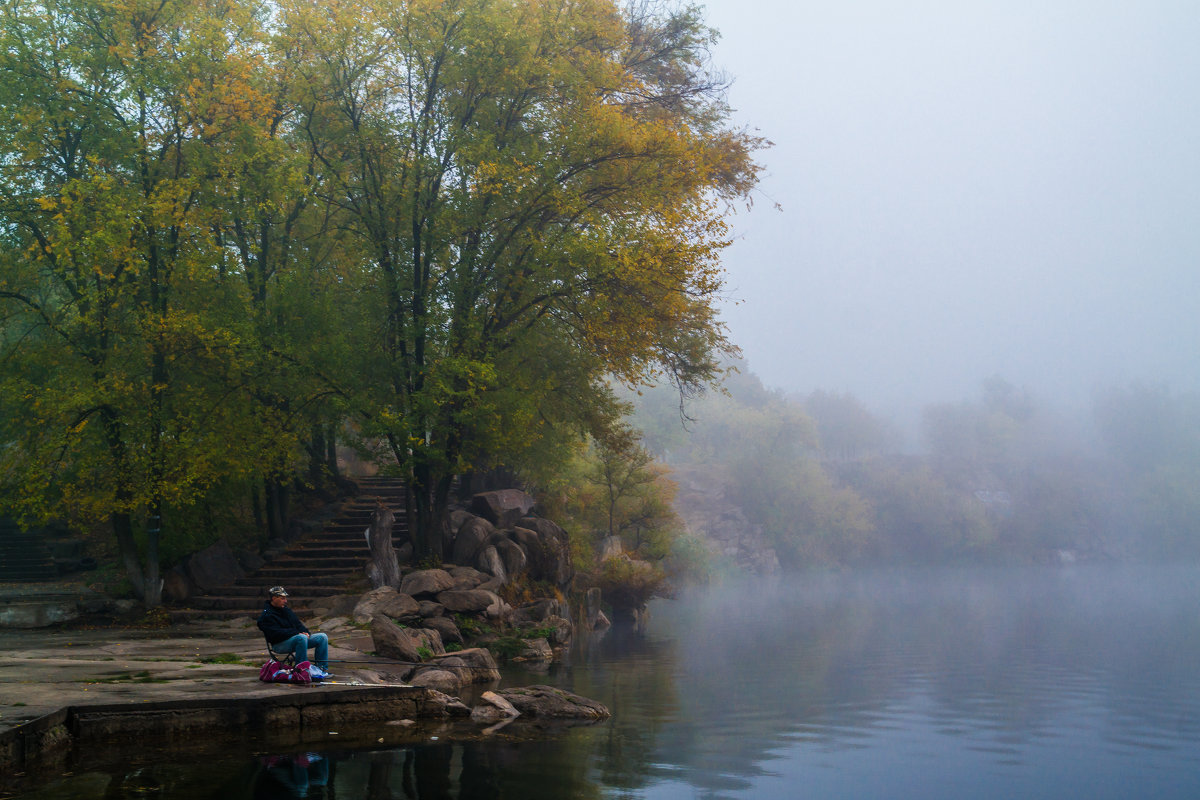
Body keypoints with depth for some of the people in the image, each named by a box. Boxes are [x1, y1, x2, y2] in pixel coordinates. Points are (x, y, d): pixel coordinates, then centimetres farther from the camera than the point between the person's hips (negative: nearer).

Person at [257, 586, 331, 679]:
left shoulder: (286, 610, 19)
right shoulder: (266, 616, -9)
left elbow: (298, 624, 18)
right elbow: (277, 633, -20)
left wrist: (305, 632, -5)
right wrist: (298, 633, -23)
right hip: (280, 644, -9)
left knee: (322, 637, -5)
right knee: (301, 637, -38)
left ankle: (322, 668, -5)